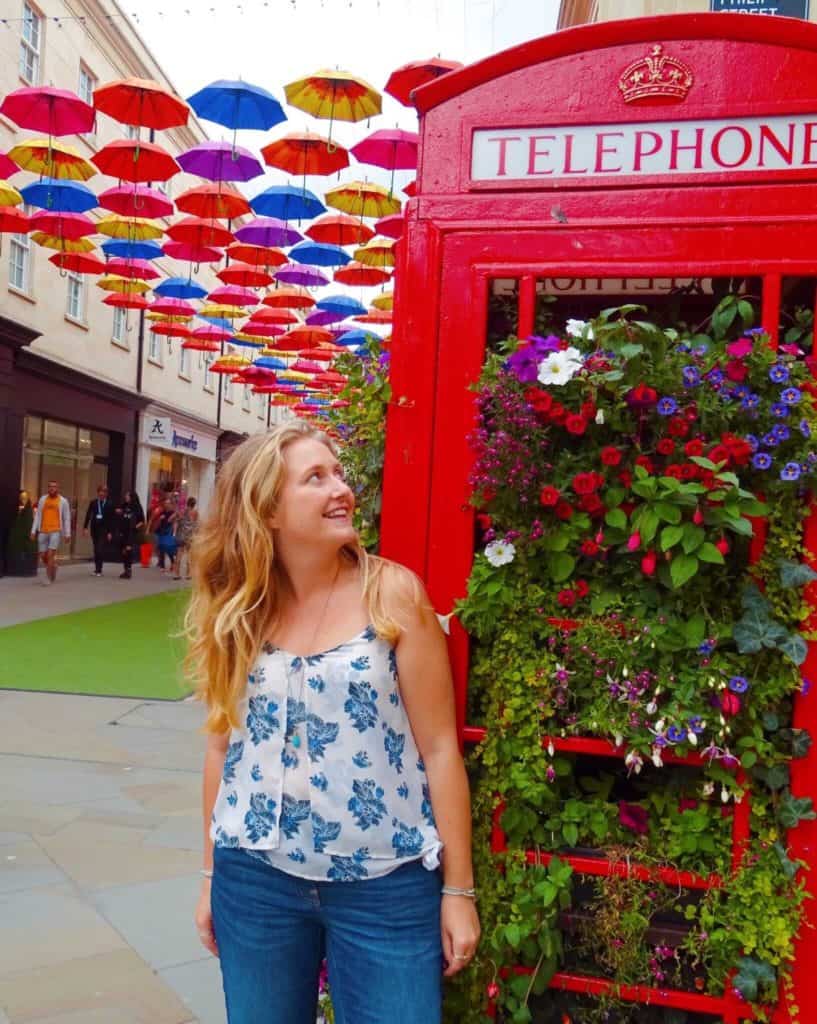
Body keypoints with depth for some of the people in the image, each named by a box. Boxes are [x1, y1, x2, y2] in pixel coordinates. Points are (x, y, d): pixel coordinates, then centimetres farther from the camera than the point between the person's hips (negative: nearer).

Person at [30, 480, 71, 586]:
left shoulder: (63, 501, 1)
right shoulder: (42, 499, 8)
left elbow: (67, 519, 2)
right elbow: (37, 516, 10)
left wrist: (67, 534, -1)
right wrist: (34, 531, 4)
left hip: (56, 531, -3)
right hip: (43, 531, 3)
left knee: (50, 554, -14)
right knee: (43, 555, 4)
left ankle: (48, 578, -6)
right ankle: (53, 566, 33)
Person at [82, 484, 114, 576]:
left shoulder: (109, 504, -3)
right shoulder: (93, 503, 3)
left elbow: (111, 519, -2)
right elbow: (88, 515, 5)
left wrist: (110, 532, -4)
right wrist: (85, 527, 0)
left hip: (104, 529, -3)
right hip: (94, 528, 3)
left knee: (100, 549, -11)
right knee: (96, 549, 9)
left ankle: (99, 569, -7)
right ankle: (97, 568, 18)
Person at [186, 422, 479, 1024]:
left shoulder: (393, 593, -10)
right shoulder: (236, 608, -1)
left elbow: (439, 746, -7)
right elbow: (224, 744, 8)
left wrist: (458, 888, -5)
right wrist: (211, 872, 14)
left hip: (385, 884, -2)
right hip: (255, 878, 3)